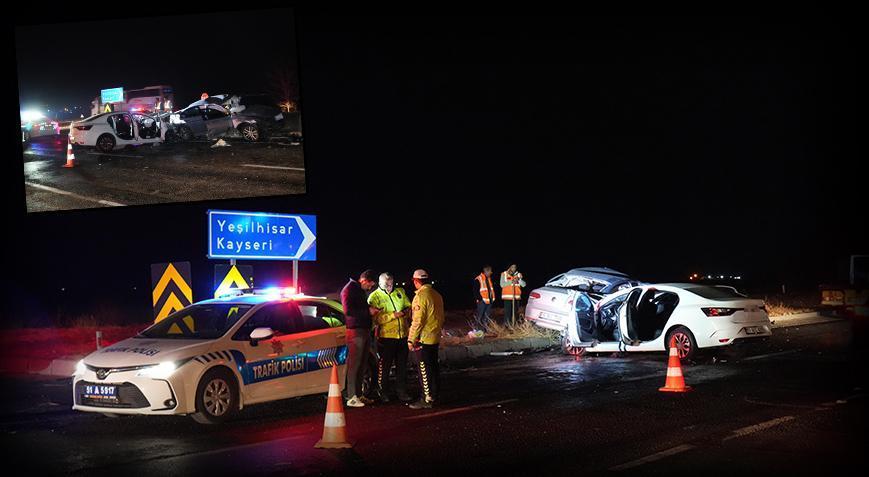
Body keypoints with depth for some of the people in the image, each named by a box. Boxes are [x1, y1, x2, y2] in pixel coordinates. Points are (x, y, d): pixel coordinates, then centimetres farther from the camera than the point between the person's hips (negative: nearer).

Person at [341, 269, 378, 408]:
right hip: (355, 330, -9)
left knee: (362, 365, 10)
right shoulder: (349, 290, -8)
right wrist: (368, 311, -15)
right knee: (354, 365, -8)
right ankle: (351, 398, -8)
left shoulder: (361, 291, 21)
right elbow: (348, 310, -19)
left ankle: (359, 395, 16)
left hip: (364, 331, 9)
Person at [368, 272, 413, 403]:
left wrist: (406, 311, -8)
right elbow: (376, 318, -17)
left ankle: (402, 392, 21)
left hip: (402, 336, 5)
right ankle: (383, 393, 13)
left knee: (402, 366, 12)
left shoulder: (400, 292, 8)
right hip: (386, 337, -5)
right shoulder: (374, 297, -7)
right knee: (384, 367, 1)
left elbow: (409, 306, 15)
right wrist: (393, 315, -24)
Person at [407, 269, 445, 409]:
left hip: (423, 339, -9)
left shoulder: (421, 295, -18)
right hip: (434, 338, 9)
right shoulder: (437, 295, 10)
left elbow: (418, 320, -20)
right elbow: (441, 318, 17)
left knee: (424, 370, -3)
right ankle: (434, 395, 22)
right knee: (433, 367, 15)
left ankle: (427, 399, -1)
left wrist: (411, 339, -15)